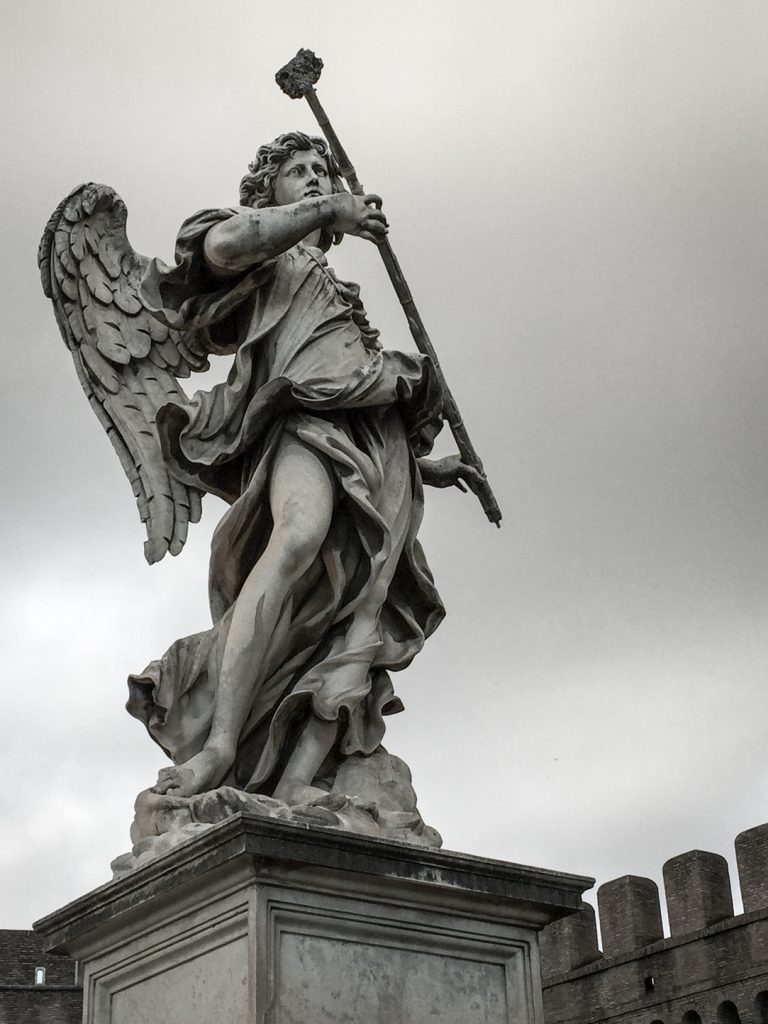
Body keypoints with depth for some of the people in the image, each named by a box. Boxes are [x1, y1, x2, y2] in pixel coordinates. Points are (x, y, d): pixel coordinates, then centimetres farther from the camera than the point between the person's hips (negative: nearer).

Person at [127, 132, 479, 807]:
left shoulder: (335, 291, 40)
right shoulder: (260, 263, 22)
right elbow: (223, 245, -5)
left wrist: (424, 465, 36)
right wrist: (329, 211, 0)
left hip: (379, 451, 6)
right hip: (303, 421, -6)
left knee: (364, 612, -17)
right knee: (301, 532, -38)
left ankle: (296, 787, -33)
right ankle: (218, 748, -46)